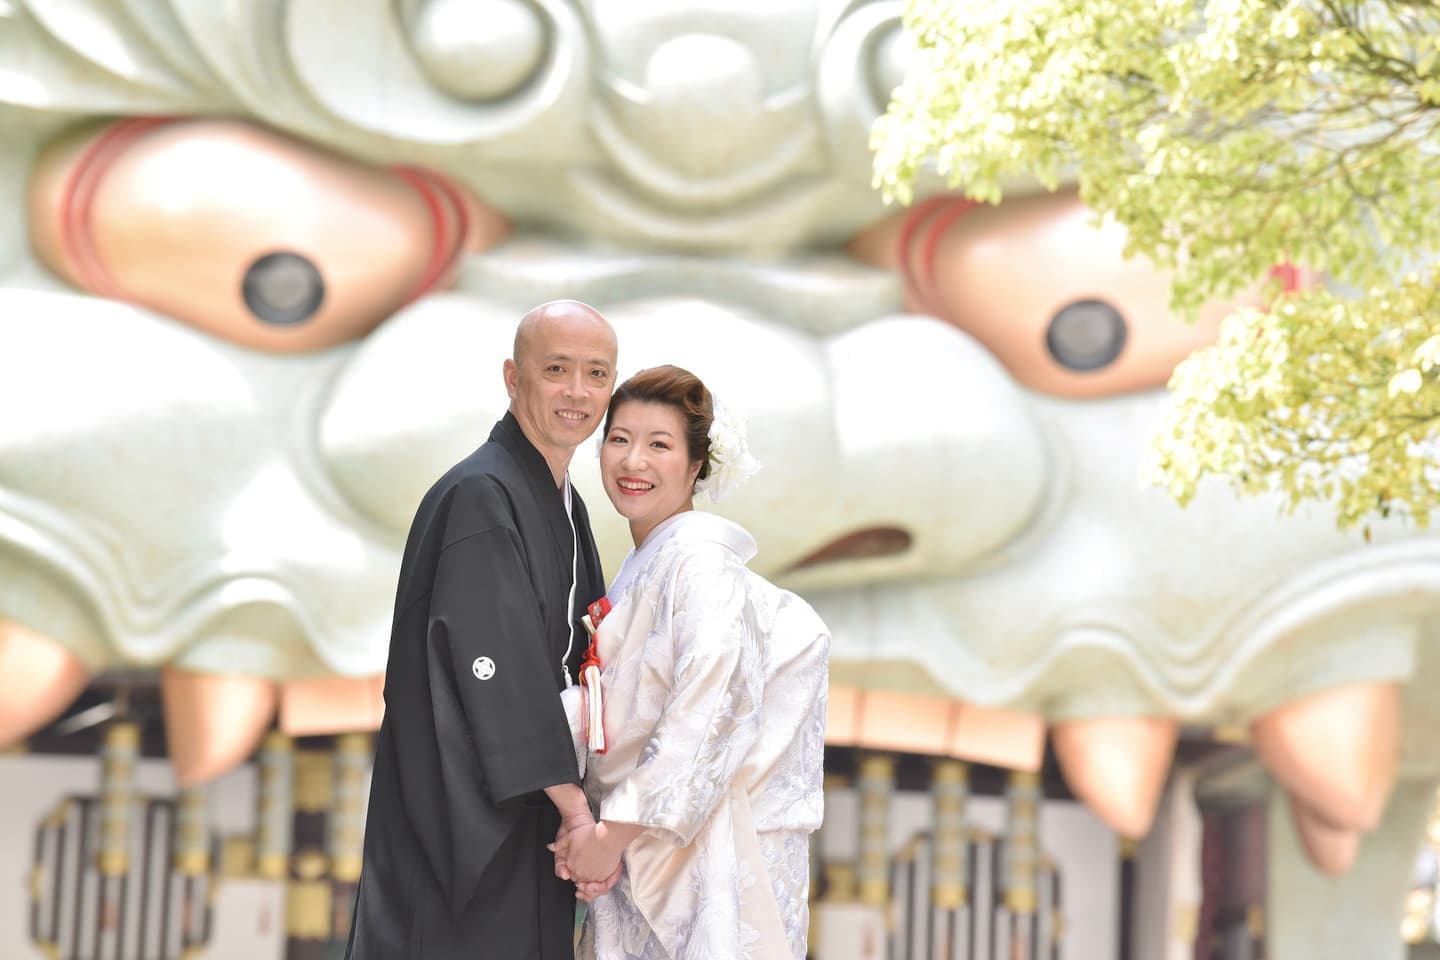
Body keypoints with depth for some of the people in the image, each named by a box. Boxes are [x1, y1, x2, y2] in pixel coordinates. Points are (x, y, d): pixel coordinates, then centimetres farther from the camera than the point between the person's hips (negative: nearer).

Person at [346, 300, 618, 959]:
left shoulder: (564, 504, 13)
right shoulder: (480, 495, -16)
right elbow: (497, 663, -20)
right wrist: (574, 806, -17)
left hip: (527, 821, 9)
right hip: (463, 825, -9)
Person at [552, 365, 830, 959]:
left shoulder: (699, 559, -14)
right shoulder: (642, 568, 13)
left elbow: (709, 715, -22)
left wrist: (614, 832, -17)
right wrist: (589, 829, 0)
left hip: (700, 860, -8)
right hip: (634, 861, 8)